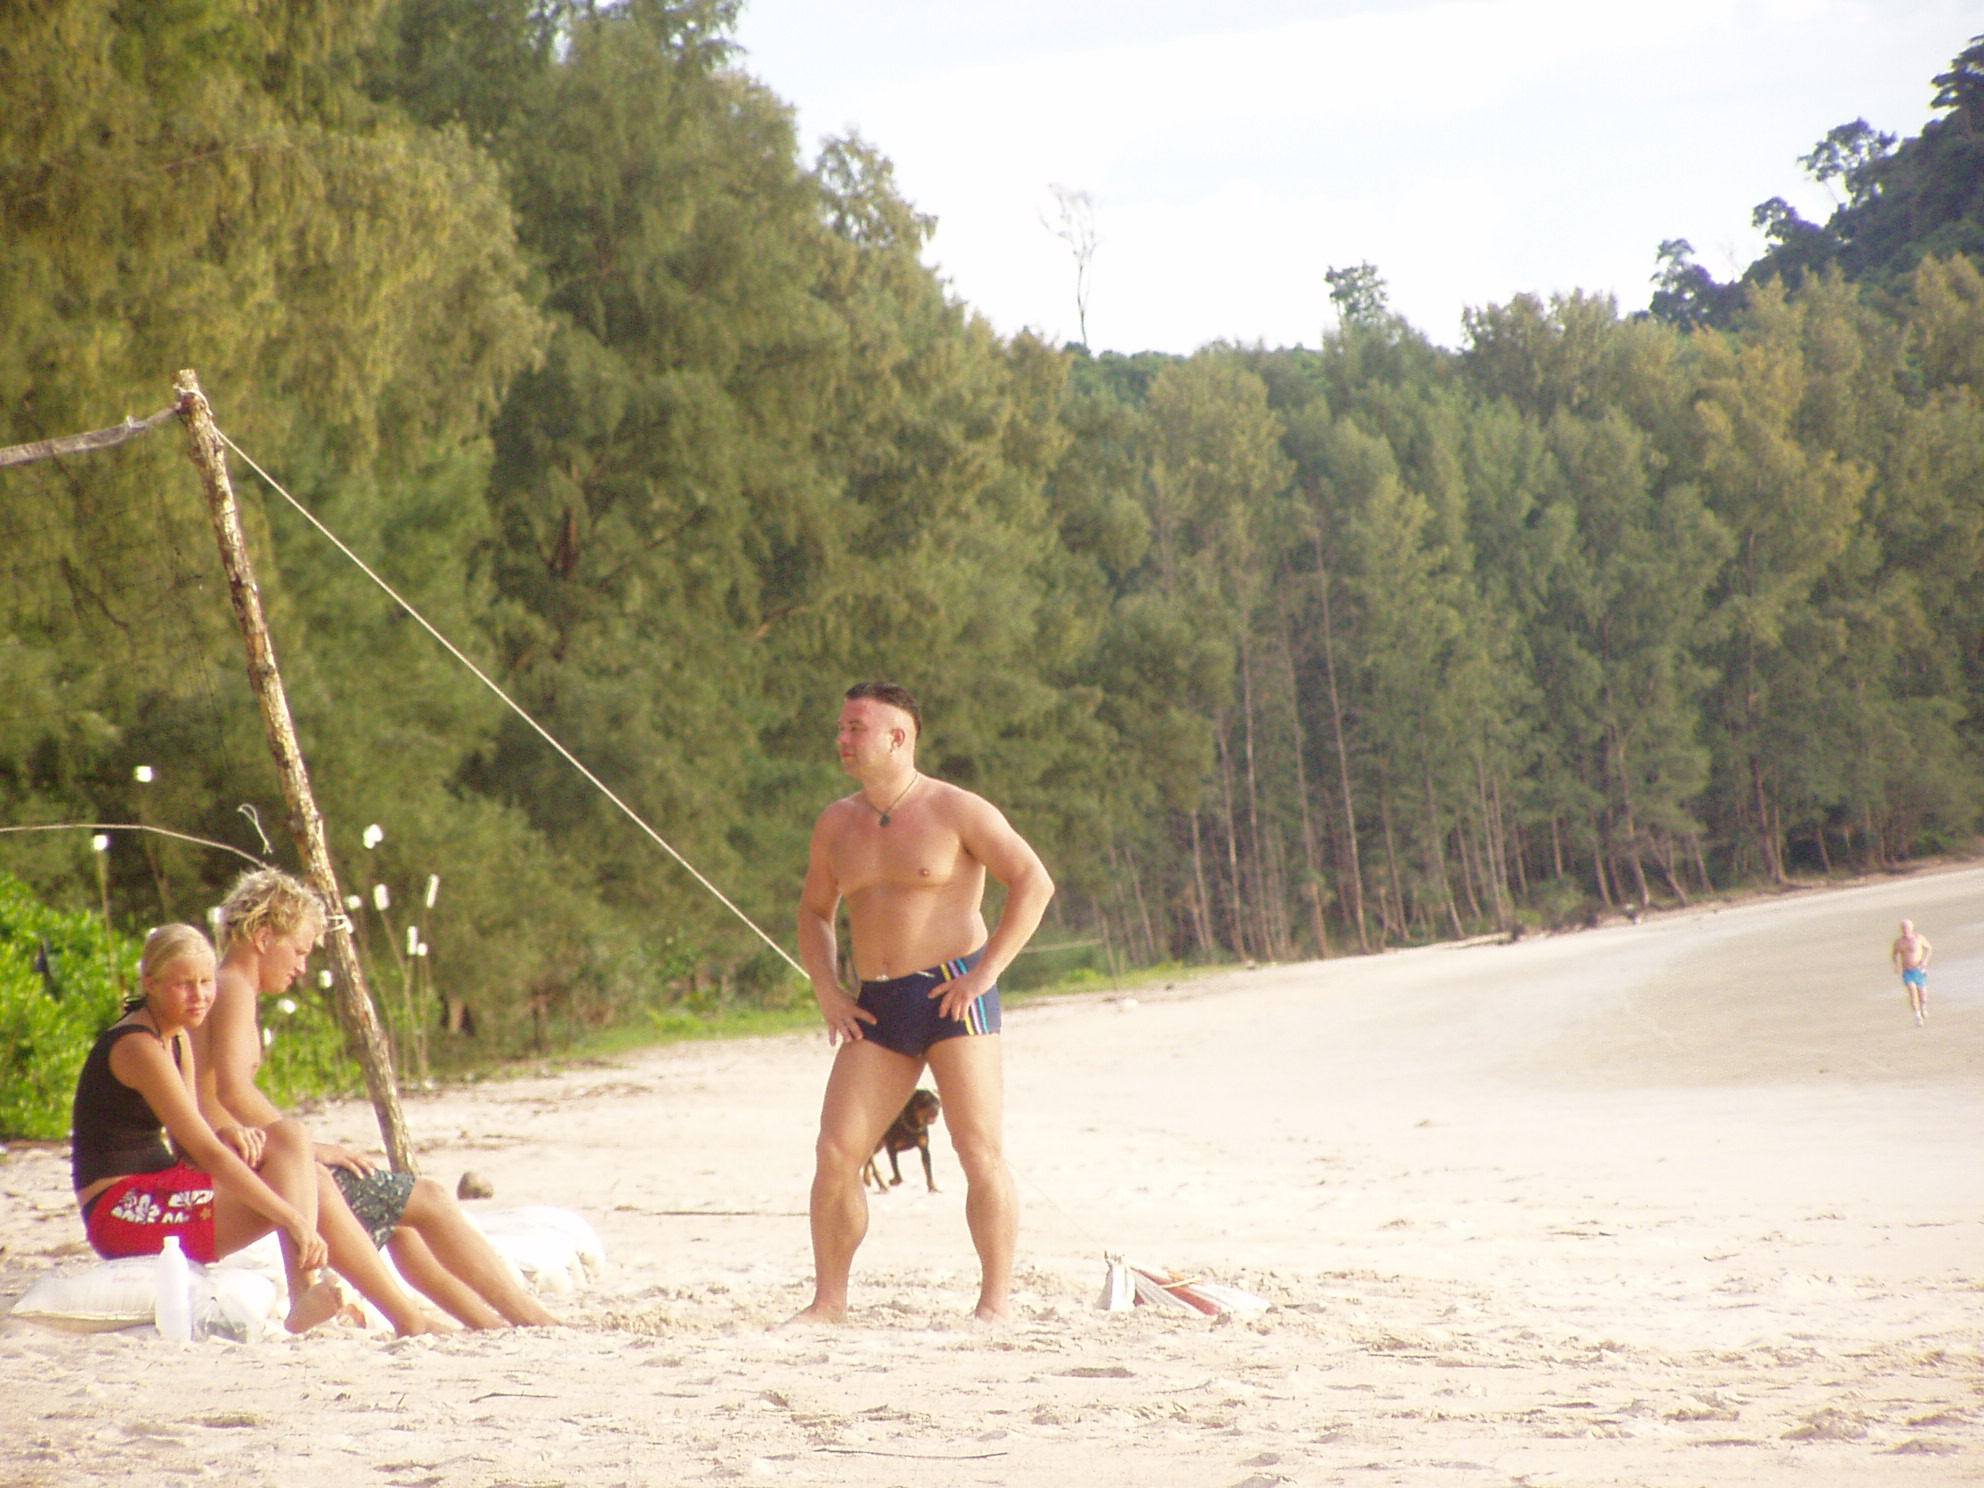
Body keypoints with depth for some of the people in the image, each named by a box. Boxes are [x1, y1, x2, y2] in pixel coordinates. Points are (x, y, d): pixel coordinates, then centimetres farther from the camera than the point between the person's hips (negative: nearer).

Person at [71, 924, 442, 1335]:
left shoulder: (177, 1039, 14)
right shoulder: (138, 1047, -17)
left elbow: (188, 1147, 12)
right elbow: (206, 1152, -23)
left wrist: (227, 1136, -13)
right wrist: (294, 1219, -27)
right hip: (123, 1210, -9)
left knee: (314, 1180, 0)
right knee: (288, 1139, -15)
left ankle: (408, 1317, -3)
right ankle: (304, 1298, -27)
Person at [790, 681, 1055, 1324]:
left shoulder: (955, 811, -4)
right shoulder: (837, 824, 13)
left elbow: (1034, 883, -7)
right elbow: (814, 911, 25)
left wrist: (985, 971, -13)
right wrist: (827, 991, 9)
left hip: (952, 994, -5)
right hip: (876, 1007, 5)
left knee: (981, 1154, -8)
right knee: (835, 1155, -3)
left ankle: (997, 1301, -2)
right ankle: (828, 1299, 6)